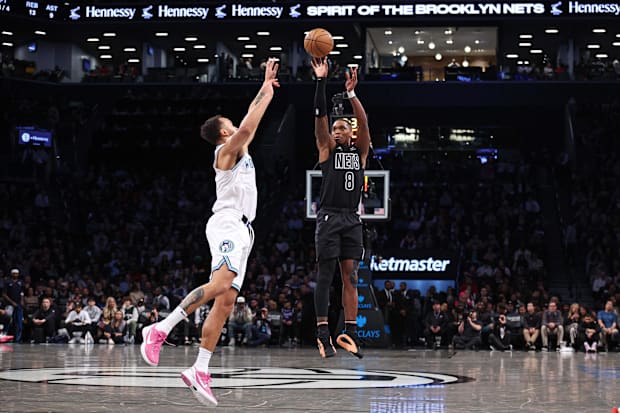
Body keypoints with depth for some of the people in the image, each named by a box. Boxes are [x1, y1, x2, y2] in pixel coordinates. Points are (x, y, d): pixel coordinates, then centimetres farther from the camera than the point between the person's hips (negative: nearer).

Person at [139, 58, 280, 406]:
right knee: (221, 283, -31)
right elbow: (248, 126, -15)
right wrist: (267, 89, -6)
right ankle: (161, 329, -32)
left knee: (226, 302, 0)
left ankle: (200, 371, -5)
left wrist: (267, 88, 32)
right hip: (227, 224, -9)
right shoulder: (227, 150, -1)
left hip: (241, 231, 9)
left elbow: (251, 122, 36)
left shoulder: (240, 149, 24)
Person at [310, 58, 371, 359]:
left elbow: (363, 123, -1)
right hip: (329, 217, -3)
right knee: (326, 274, -4)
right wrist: (321, 82, -13)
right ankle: (323, 333, -4)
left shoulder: (360, 151, 13)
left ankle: (350, 334, 1)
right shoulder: (327, 149, 7)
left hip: (352, 219, 3)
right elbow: (320, 117, -4)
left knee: (350, 276, 2)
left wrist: (351, 93, -12)